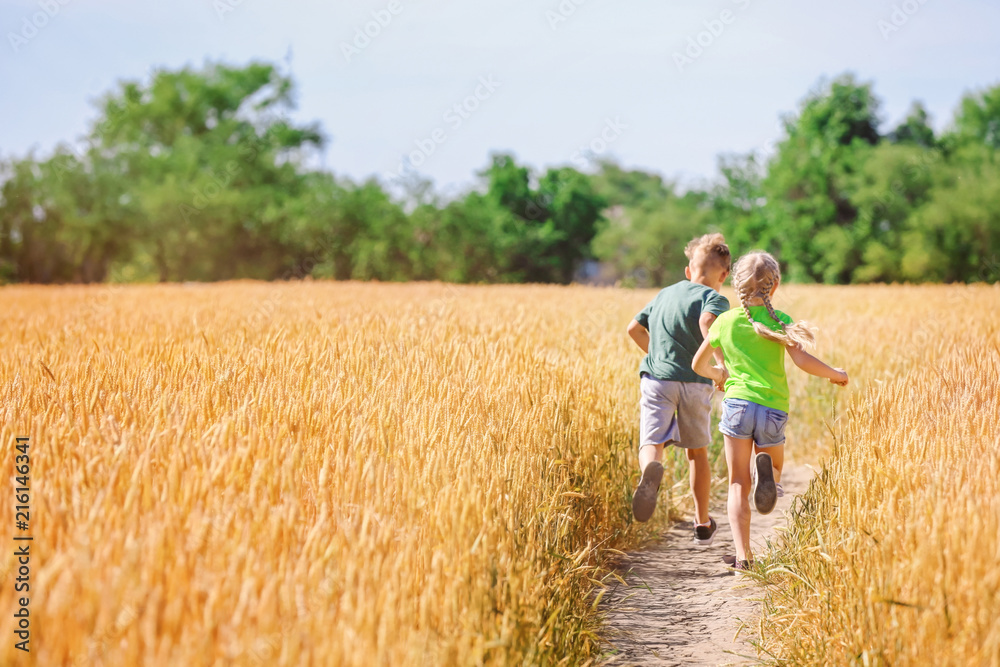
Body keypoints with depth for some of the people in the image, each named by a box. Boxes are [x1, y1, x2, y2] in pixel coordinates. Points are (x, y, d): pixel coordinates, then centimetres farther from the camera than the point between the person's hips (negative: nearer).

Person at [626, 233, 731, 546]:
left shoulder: (665, 294, 18)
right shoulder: (713, 297, 0)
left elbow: (634, 328, 23)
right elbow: (707, 322, -22)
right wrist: (723, 364, -20)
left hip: (655, 378, 2)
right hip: (694, 381, -2)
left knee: (651, 444, -9)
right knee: (697, 452, 16)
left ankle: (650, 469, -48)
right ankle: (703, 524, 27)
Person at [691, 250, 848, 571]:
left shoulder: (725, 321, 8)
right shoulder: (780, 320, 3)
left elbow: (699, 365, 18)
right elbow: (802, 360, -9)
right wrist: (836, 374, 7)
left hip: (738, 404, 0)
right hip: (774, 411, 0)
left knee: (738, 485, 5)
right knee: (775, 467, 23)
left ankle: (742, 554, -7)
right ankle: (765, 468, -15)